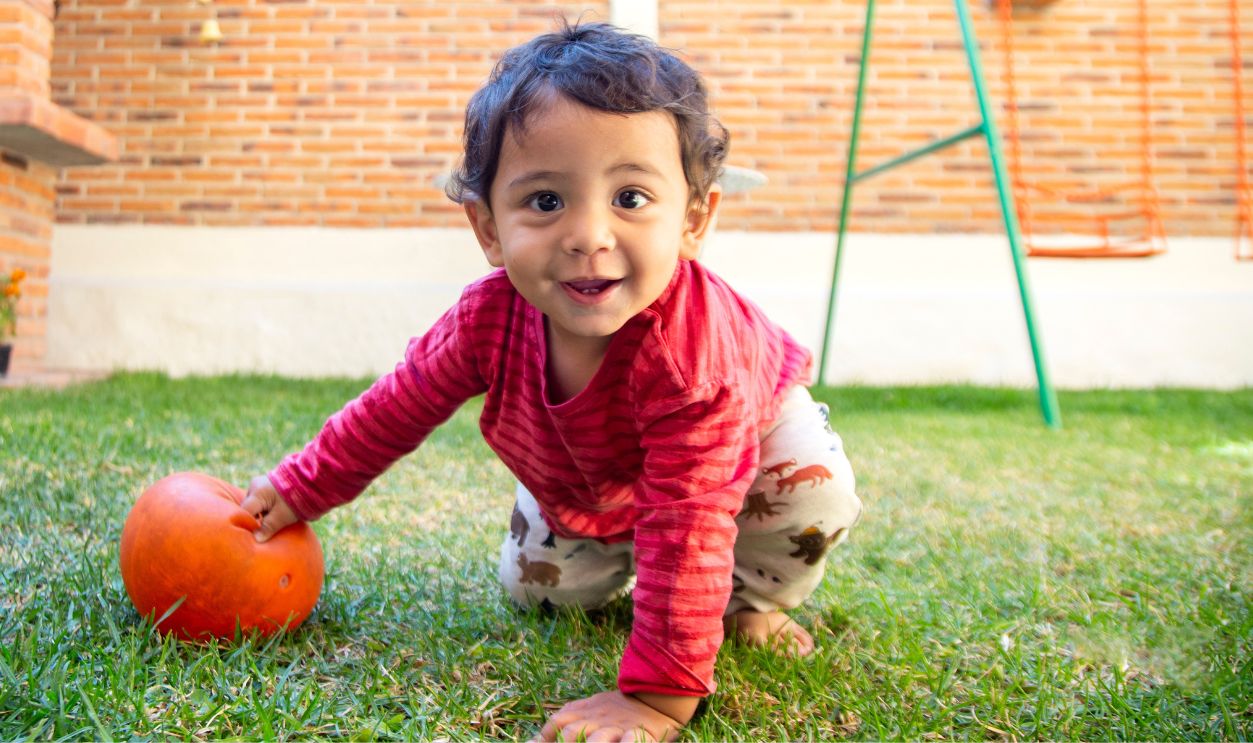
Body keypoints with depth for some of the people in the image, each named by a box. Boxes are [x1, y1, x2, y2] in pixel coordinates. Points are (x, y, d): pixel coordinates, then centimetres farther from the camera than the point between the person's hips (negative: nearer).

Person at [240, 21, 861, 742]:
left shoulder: (695, 349, -48)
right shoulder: (489, 317, -33)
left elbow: (688, 527, -47)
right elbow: (398, 406, -14)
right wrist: (301, 487, -8)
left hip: (749, 431, -3)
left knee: (815, 490, -27)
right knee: (537, 586, 3)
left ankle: (753, 595, 3)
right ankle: (620, 564, 34)